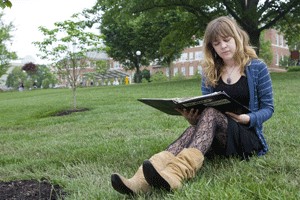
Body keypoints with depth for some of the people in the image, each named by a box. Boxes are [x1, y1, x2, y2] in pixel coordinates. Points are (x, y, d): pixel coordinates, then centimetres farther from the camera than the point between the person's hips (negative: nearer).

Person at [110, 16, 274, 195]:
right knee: (198, 128, -33)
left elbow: (268, 108, 0)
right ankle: (144, 179, -57)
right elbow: (205, 107, 6)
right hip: (219, 139, 3)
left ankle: (175, 174, -61)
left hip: (248, 137, -3)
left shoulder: (257, 68, 0)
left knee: (210, 114, -34)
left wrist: (248, 118, -21)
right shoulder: (210, 72, 9)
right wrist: (194, 118, -18)